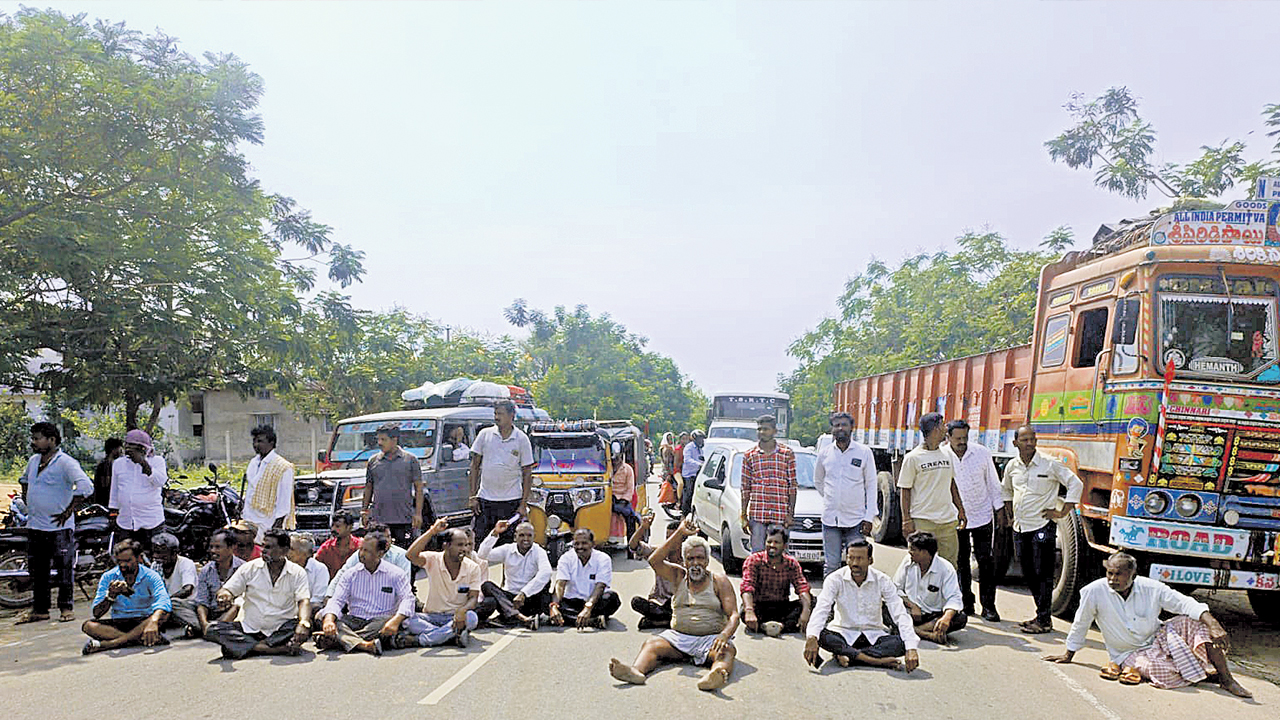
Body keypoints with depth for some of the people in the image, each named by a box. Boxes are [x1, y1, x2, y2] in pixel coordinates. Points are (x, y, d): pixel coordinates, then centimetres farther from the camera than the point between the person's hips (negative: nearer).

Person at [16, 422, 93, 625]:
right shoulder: (33, 461, 11)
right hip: (34, 526, 7)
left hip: (59, 527, -7)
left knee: (64, 569, 0)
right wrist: (26, 498, 21)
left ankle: (67, 608, 10)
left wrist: (68, 511, -21)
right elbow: (25, 479, 35)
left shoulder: (66, 462, -14)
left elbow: (86, 487, -25)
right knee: (37, 570, 11)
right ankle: (39, 609, 20)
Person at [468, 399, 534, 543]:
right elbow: (475, 466, 8)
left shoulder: (522, 439, -1)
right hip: (485, 499, 2)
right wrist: (473, 496, 2)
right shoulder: (485, 434, 3)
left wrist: (523, 504, -4)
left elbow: (527, 473, 1)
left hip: (511, 501, -1)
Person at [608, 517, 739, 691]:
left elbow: (733, 615, -3)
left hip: (711, 638, -2)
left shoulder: (719, 581, 7)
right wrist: (679, 534, -6)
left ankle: (716, 675, -67)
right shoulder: (679, 576, 14)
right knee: (651, 645, -25)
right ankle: (636, 671, -54)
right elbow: (654, 561, -2)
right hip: (678, 636, 3)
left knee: (727, 651, -35)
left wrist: (724, 636, -26)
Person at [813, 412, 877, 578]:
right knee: (830, 565, 4)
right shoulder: (825, 453, 5)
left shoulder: (864, 452, 0)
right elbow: (818, 481, 21)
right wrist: (831, 499, 11)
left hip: (856, 520, -2)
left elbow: (871, 486, 1)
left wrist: (869, 518, -4)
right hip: (830, 519, 2)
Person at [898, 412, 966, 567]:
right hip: (922, 521, -5)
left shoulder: (947, 454, 12)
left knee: (950, 565, 7)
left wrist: (960, 509, 19)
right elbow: (904, 490, -4)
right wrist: (907, 520, -9)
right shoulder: (913, 458, -6)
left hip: (948, 520, 6)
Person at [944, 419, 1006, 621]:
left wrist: (1000, 510, 5)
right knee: (961, 562, 8)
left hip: (982, 516, 0)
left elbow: (993, 483, 3)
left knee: (986, 561, -1)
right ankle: (966, 603, 21)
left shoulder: (982, 453, -6)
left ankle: (988, 606, 8)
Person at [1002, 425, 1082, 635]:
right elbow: (1006, 489, 28)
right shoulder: (1012, 466, 8)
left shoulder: (1050, 464, -7)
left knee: (1043, 574, -6)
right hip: (1020, 528, 6)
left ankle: (1044, 620, -2)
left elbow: (1076, 484, -4)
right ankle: (1042, 614, 21)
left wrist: (1063, 512, -7)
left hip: (1043, 527, -6)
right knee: (1028, 574, 10)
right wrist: (1009, 511, 20)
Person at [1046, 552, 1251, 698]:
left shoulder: (1152, 589, -11)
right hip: (1129, 654, -4)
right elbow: (1080, 625, -5)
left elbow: (1187, 604, -13)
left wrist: (1214, 626, -30)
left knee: (1193, 622, -20)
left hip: (1157, 640, 4)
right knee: (1165, 673, -34)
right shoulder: (1094, 592, -18)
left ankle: (1226, 678, -12)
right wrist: (1068, 655, 5)